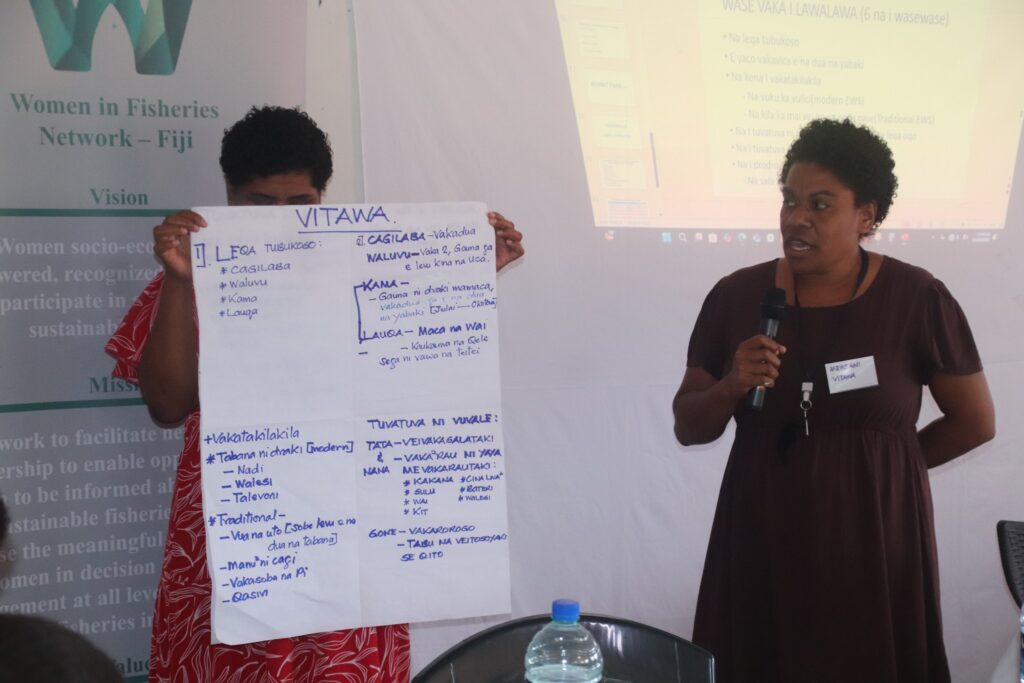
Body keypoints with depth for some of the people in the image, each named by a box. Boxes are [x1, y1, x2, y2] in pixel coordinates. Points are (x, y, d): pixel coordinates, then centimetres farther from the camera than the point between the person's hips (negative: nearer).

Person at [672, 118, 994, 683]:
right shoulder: (736, 296, 0)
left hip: (874, 541, -2)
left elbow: (975, 422, 3)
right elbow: (688, 427, 4)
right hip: (761, 541, 2)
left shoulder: (916, 298, -7)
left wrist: (880, 463, 8)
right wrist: (731, 387, -15)